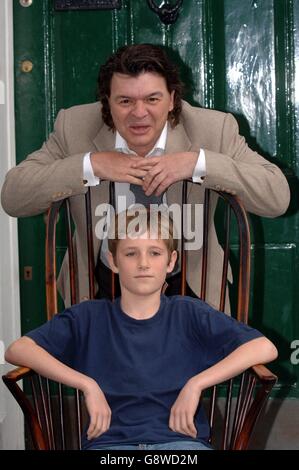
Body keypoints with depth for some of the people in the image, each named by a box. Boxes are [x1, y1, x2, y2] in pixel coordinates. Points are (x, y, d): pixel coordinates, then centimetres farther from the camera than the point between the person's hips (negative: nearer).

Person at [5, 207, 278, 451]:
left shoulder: (188, 314, 13)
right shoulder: (89, 318, 13)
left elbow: (265, 348, 5)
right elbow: (18, 350, 4)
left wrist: (196, 384, -3)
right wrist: (87, 384, -4)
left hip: (181, 440, 0)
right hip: (110, 442, 0)